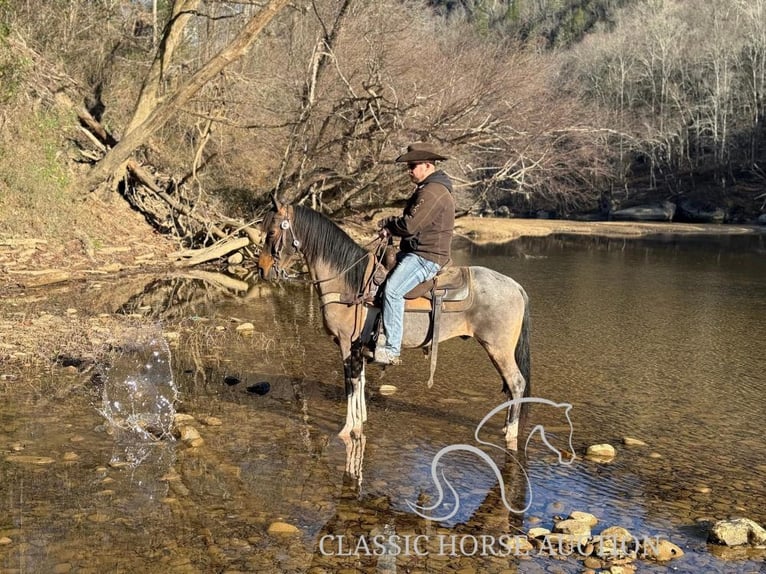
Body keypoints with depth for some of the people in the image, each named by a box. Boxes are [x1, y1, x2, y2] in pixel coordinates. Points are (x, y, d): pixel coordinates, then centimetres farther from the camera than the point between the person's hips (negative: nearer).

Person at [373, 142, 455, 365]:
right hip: (414, 252, 12)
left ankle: (391, 349, -25)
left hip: (427, 257, -12)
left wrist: (388, 222, -5)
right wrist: (392, 228, 5)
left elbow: (410, 225, -25)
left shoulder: (432, 192, -18)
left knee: (392, 290, -27)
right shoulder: (426, 189, 19)